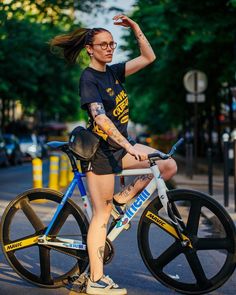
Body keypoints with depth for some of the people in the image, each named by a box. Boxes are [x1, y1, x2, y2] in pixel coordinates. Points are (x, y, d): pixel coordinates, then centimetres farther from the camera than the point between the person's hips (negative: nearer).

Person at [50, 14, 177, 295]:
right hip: (100, 150, -8)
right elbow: (100, 118, -27)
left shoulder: (113, 72, 8)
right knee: (101, 214, -5)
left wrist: (135, 27, -1)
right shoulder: (88, 78, -15)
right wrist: (129, 146, -32)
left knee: (169, 165, -2)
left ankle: (123, 198, 9)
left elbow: (148, 57, 9)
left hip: (121, 145, 8)